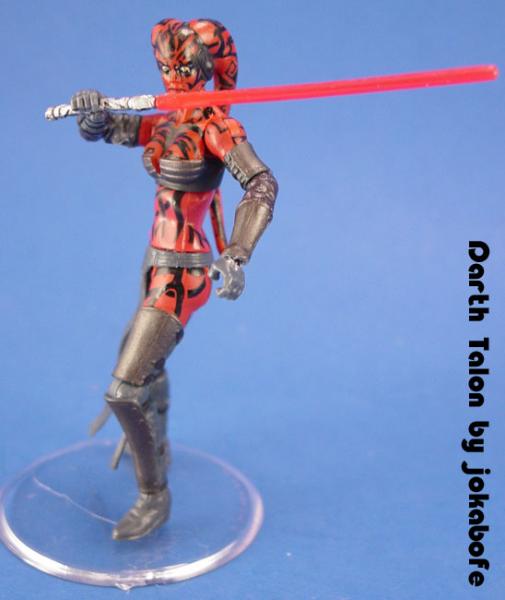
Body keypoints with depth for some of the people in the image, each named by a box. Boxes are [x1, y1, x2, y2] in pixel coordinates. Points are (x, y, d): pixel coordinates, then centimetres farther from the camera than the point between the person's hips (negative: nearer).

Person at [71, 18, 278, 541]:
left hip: (181, 275, -9)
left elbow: (261, 185, -28)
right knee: (146, 363, 28)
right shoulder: (165, 124, 7)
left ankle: (154, 498, 8)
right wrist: (90, 110, -17)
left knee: (122, 392, -11)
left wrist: (235, 257, -40)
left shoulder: (217, 126, -15)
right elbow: (104, 129, 7)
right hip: (159, 266, 9)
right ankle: (154, 450, 53)